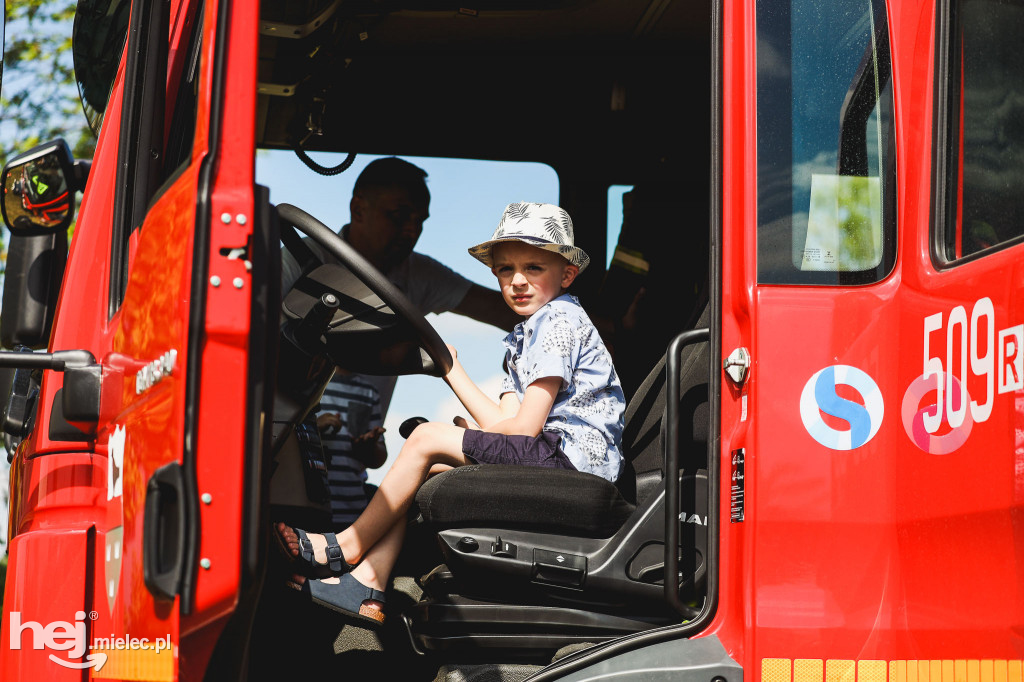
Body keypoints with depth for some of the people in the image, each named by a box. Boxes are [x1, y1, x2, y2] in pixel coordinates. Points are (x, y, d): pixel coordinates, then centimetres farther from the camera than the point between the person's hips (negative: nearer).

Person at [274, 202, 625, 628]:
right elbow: (505, 423, 11)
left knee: (426, 439, -11)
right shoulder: (524, 338, 23)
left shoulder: (560, 321, -7)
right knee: (424, 469, 4)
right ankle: (366, 585, -8)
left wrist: (468, 434, 1)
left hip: (572, 454, -10)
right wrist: (453, 371, 6)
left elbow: (525, 427, -13)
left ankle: (348, 546, 1)